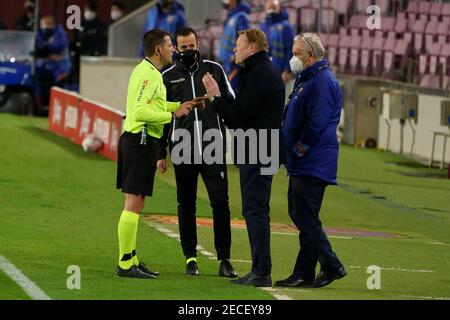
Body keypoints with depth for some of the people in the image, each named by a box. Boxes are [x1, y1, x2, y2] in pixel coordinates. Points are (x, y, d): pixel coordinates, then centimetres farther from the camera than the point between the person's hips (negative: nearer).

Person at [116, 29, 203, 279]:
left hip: (137, 141, 11)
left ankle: (132, 260, 21)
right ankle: (126, 264, -8)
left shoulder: (146, 71, 16)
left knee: (137, 204, 15)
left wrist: (180, 105, 17)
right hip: (141, 142, -11)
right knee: (133, 204, -9)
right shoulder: (149, 75, -16)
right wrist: (173, 114, -17)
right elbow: (141, 112, -25)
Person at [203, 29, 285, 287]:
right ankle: (260, 270, 15)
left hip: (257, 151, -11)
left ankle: (262, 273, -12)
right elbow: (243, 113, 19)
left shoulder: (260, 74, -14)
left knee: (255, 210, -10)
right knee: (255, 210, 12)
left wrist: (216, 97, -9)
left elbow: (239, 115, -19)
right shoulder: (264, 71, 20)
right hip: (258, 151, 11)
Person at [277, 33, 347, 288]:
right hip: (301, 164, 11)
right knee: (299, 213, 12)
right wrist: (293, 151, 16)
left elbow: (316, 124, -23)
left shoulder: (322, 81, -16)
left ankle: (304, 274, -1)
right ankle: (331, 266, 15)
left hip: (313, 163, -11)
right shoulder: (306, 79, 18)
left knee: (306, 219, -6)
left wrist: (300, 150, -14)